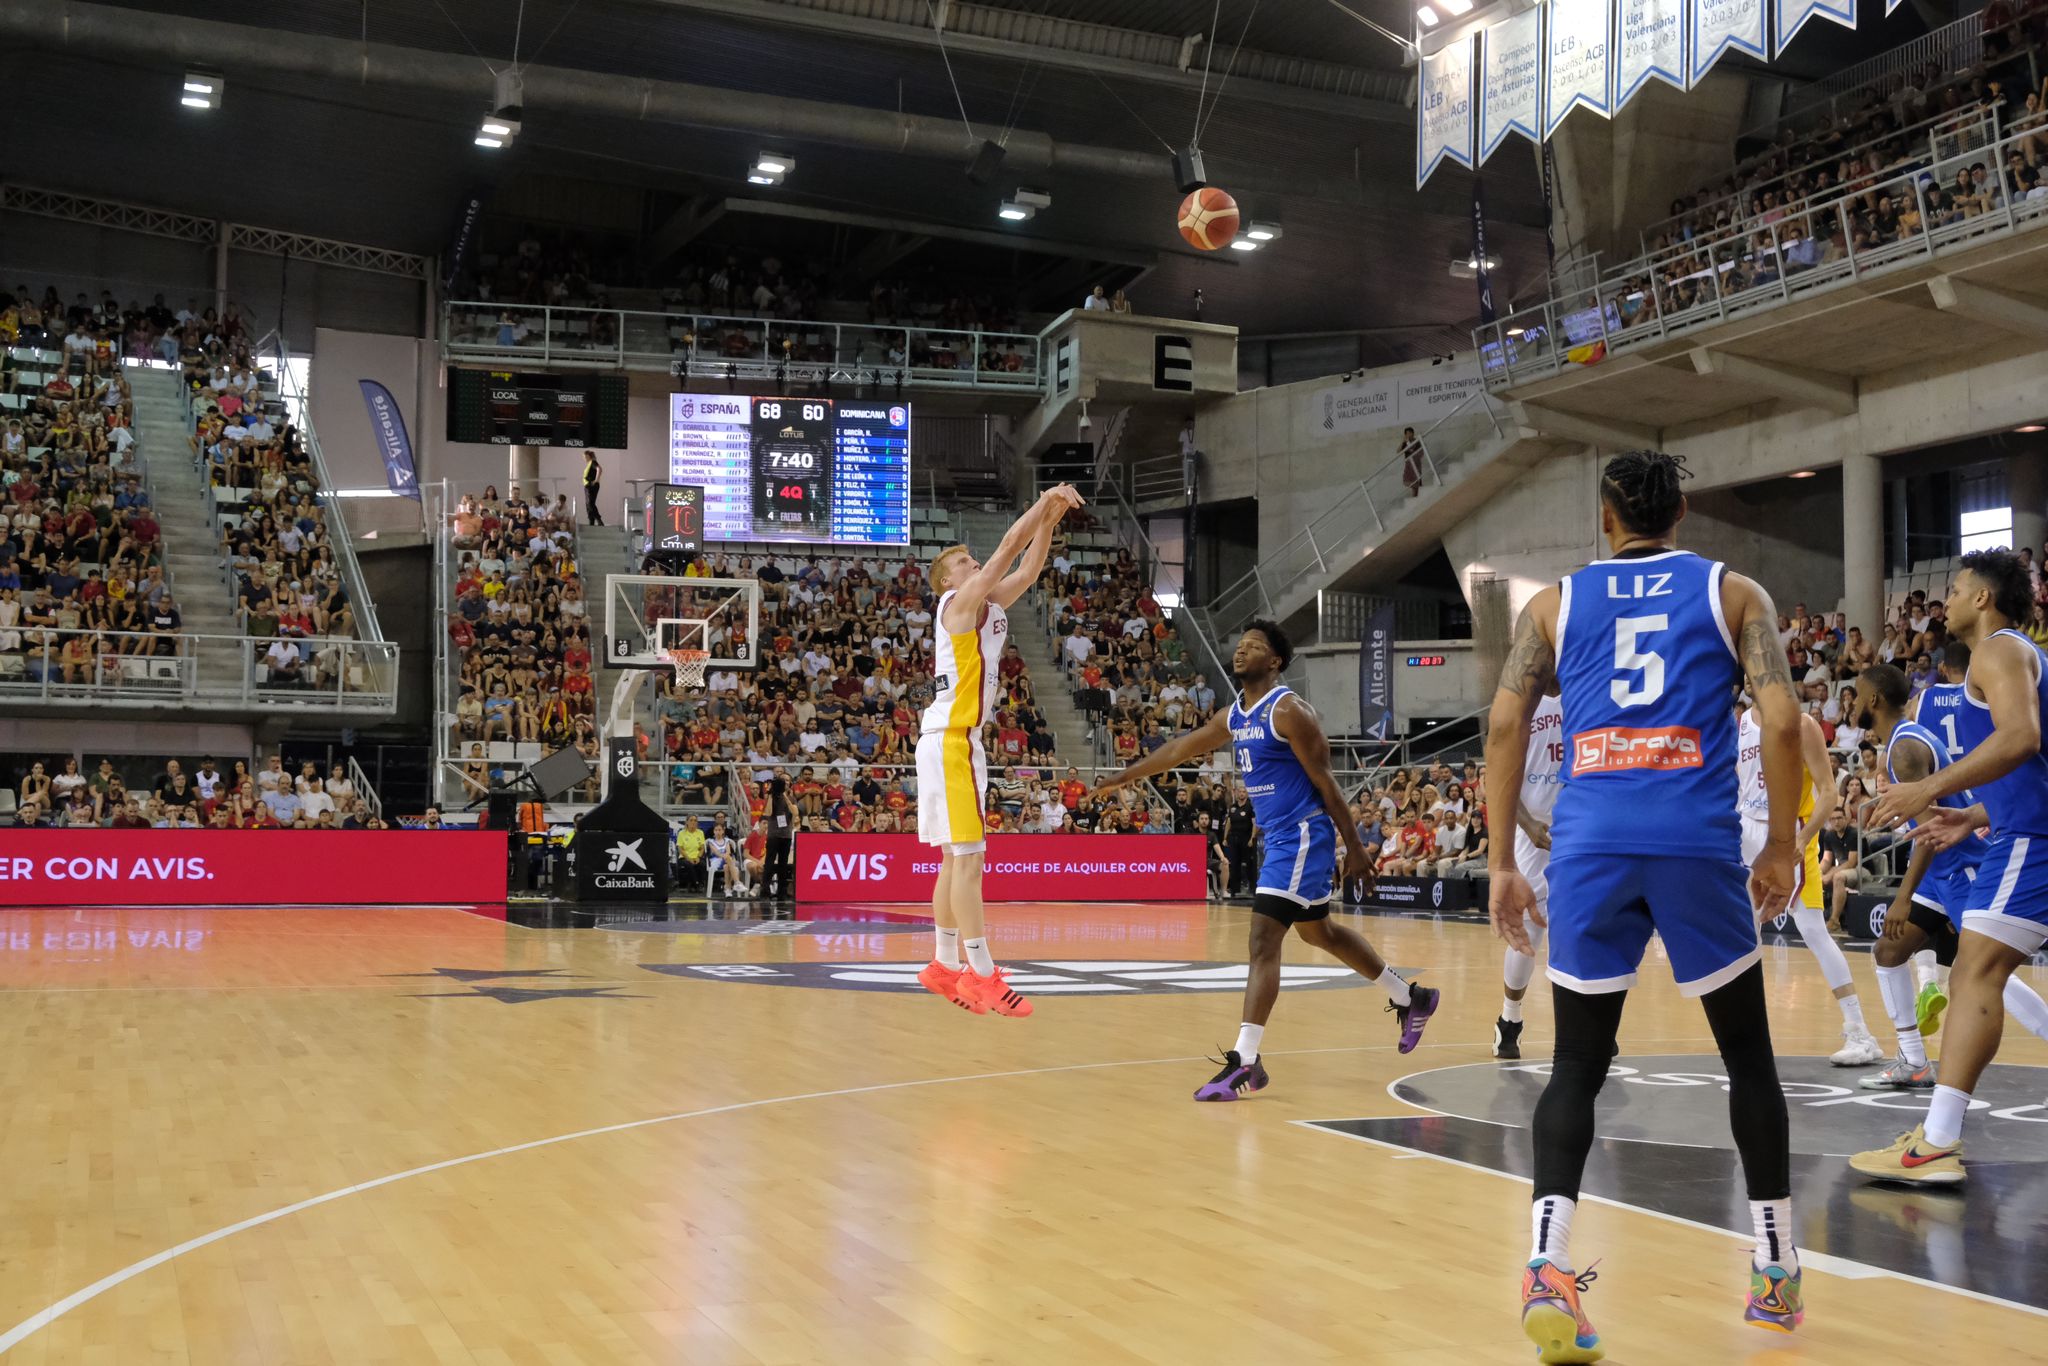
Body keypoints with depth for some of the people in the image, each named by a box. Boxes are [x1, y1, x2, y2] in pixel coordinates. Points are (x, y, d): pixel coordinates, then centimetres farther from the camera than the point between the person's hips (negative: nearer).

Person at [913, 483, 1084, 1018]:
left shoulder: (991, 605, 17)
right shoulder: (960, 602, -7)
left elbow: (1028, 568, 18)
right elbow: (1009, 546, -11)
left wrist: (1050, 521, 7)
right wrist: (1043, 504, -4)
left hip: (960, 739, 10)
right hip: (950, 738, -10)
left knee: (956, 858, 12)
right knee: (967, 857, -12)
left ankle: (946, 966, 18)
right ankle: (981, 974, -12)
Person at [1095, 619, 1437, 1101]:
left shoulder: (1288, 710, -15)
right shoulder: (1233, 715, 10)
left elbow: (1325, 780, -15)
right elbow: (1180, 749, 21)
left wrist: (1355, 847, -14)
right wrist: (1124, 777, 26)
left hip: (1303, 835, -9)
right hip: (1278, 838, 10)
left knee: (1263, 940, -14)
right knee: (1319, 933, 21)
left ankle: (1245, 1062, -14)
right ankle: (1410, 998, 38)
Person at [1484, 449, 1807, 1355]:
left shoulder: (1554, 603, 16)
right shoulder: (1733, 592, 14)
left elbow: (1504, 724, 5)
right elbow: (1782, 721, 1)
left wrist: (1502, 863, 7)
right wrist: (1781, 847, 9)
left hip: (1589, 846, 1)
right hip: (1697, 842, -1)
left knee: (1576, 1067, 8)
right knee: (1747, 1056, 18)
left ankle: (1546, 1266, -12)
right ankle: (1776, 1274, 24)